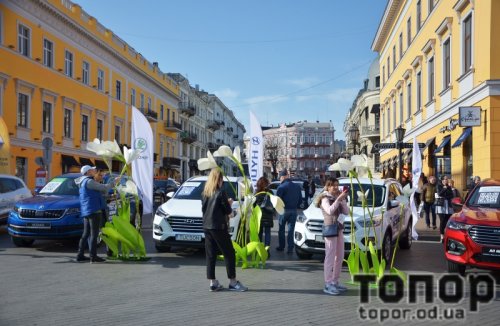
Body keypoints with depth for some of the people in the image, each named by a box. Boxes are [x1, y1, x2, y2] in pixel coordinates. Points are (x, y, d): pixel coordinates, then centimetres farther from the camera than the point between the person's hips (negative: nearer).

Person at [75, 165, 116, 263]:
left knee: (86, 234, 14)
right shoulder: (89, 181, -12)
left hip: (86, 211, 10)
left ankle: (80, 255, 17)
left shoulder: (83, 182, 20)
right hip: (93, 210, -10)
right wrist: (113, 183, -1)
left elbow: (100, 192, 21)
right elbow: (104, 188, -15)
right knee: (94, 234, -7)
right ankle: (93, 256, -5)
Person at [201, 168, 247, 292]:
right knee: (229, 253, 2)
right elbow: (228, 211, -10)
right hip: (218, 227, -7)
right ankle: (233, 282, 5)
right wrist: (229, 204, 11)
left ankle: (213, 282, 11)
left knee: (210, 255, 8)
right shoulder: (221, 193, -12)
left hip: (206, 226, 7)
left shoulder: (204, 193, 7)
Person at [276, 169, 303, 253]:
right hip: (294, 211, 4)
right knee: (291, 230, 8)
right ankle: (290, 248, 5)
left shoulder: (281, 187, -13)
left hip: (284, 210, -4)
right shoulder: (297, 186, 5)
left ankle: (281, 247, 18)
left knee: (281, 229, 12)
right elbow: (300, 199, 10)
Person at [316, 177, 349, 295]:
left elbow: (346, 212, 9)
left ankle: (335, 281, 21)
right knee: (330, 257, -9)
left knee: (339, 257, 11)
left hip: (339, 229, 8)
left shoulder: (337, 198, 17)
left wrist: (342, 199, -1)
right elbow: (330, 211, -23)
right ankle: (328, 284, -7)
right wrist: (339, 199, -22)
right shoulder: (325, 198, -4)